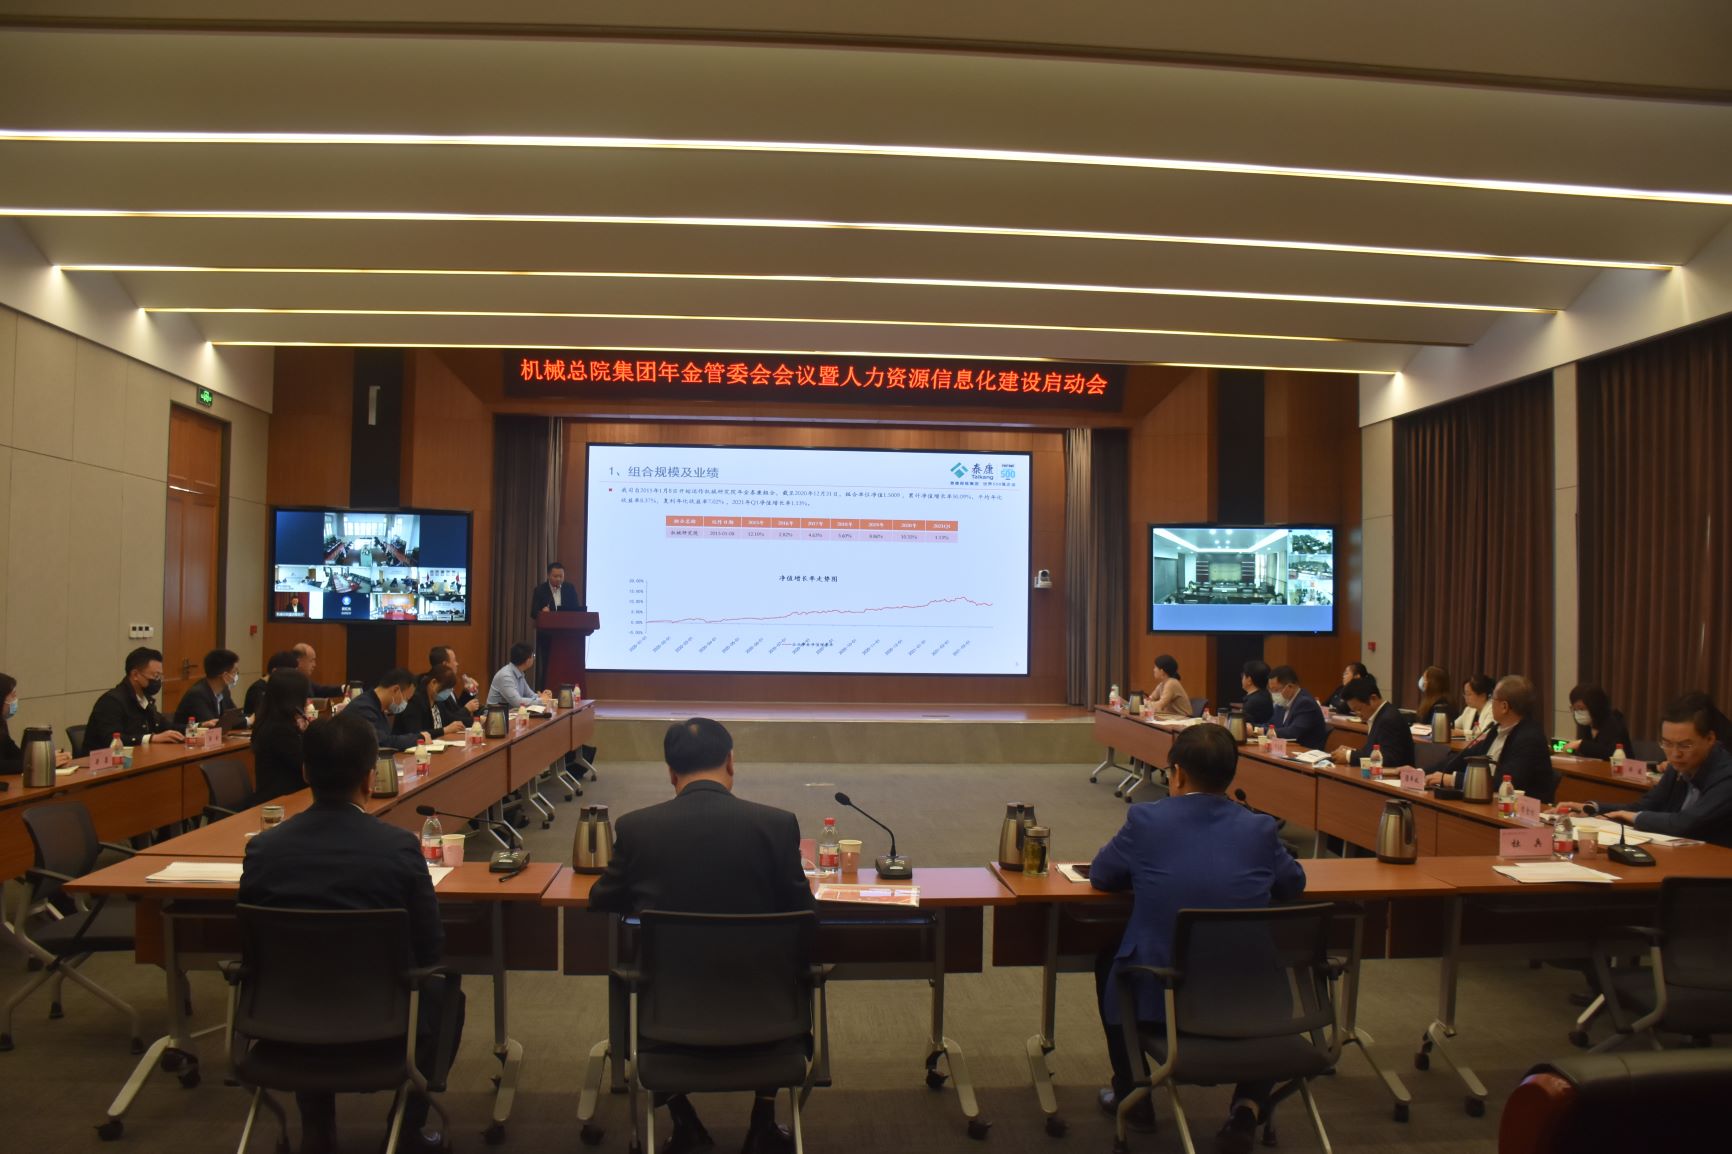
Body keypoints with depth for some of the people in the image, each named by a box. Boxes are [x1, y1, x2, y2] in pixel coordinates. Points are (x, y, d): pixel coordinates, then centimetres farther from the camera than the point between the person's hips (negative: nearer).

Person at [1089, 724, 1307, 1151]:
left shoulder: (1145, 819, -8)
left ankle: (1131, 1095, 38)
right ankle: (1248, 1107, 17)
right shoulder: (1260, 828, -4)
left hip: (1156, 1001, -1)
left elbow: (1100, 876, 7)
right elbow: (1294, 884, 15)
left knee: (1107, 961, 32)